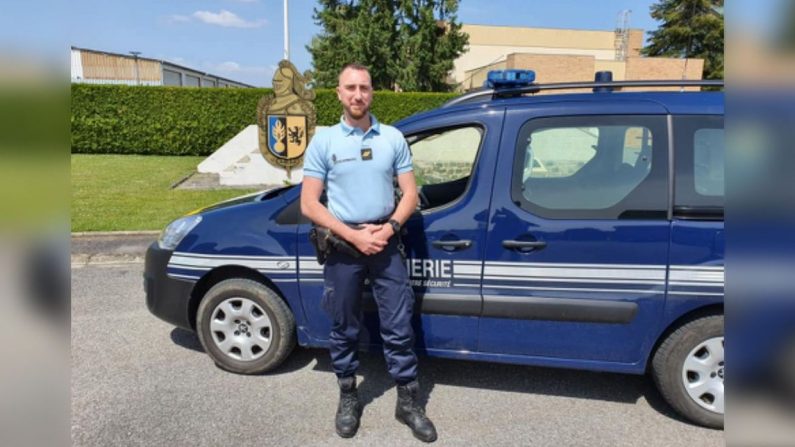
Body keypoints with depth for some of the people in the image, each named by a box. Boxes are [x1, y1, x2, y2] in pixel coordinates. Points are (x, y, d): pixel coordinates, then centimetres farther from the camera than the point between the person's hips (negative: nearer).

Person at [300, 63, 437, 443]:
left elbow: (410, 194, 5)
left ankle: (408, 402, 20)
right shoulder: (324, 141, -1)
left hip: (386, 243, 1)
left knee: (399, 326, 5)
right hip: (342, 247, -1)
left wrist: (388, 228, -12)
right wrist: (354, 236, -14)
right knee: (344, 329, 11)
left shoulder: (393, 138, 5)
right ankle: (348, 398, 30)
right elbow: (309, 204, -5)